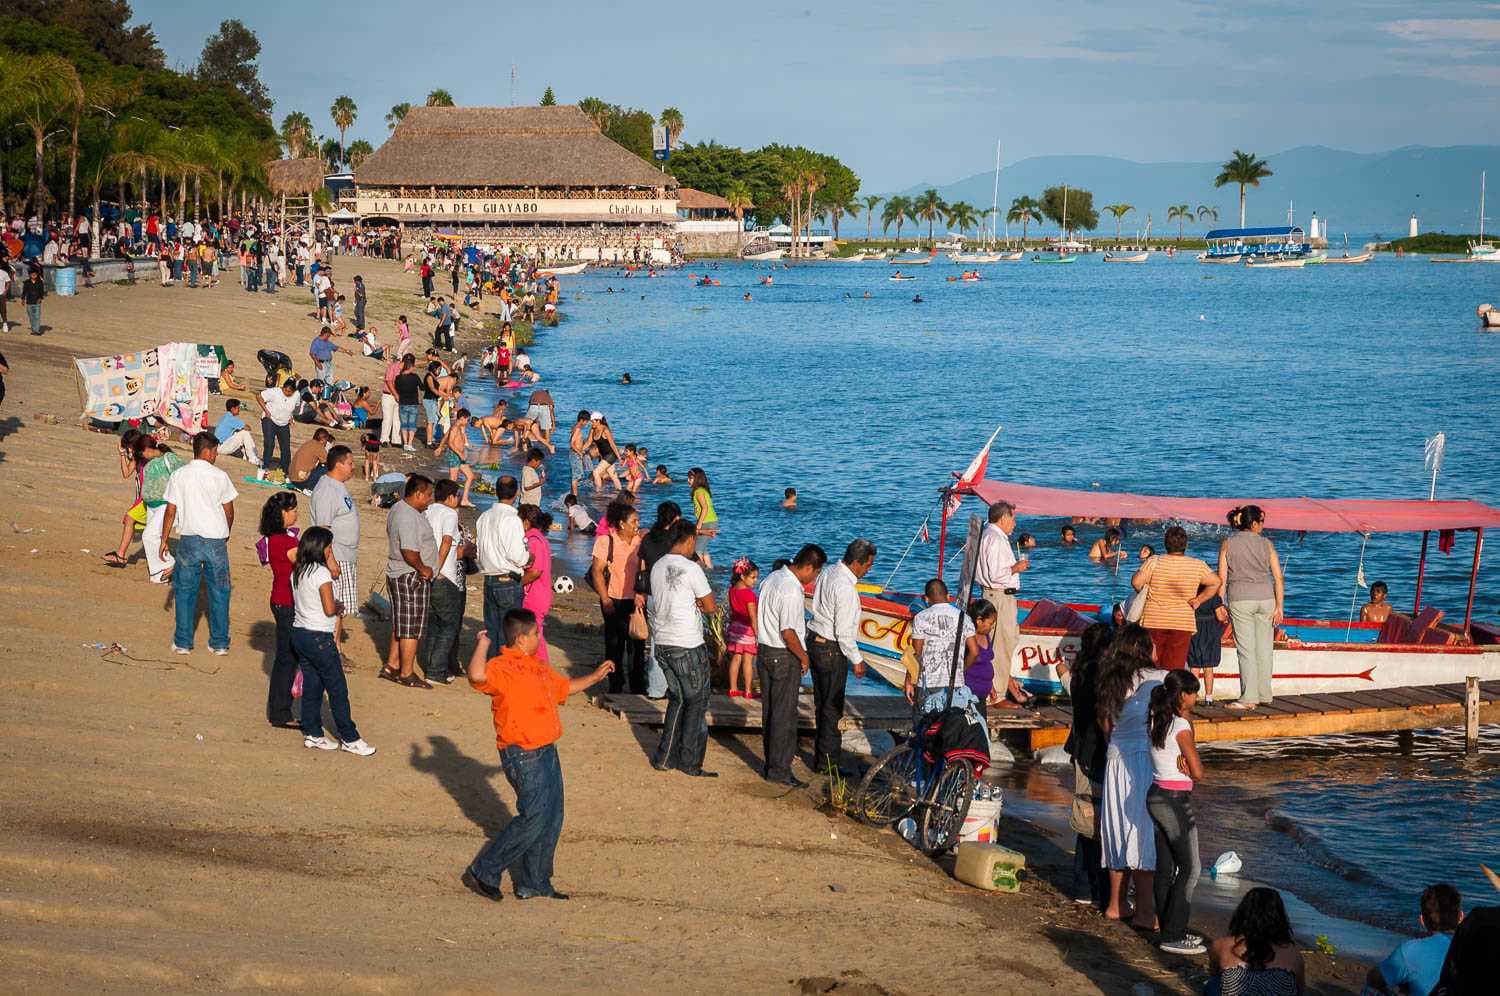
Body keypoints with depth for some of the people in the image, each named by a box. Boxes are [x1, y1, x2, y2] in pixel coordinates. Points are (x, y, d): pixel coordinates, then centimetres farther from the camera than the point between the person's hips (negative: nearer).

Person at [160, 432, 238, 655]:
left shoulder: (178, 476, -1)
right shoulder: (219, 476, -4)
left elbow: (170, 511, -1)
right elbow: (229, 511, 3)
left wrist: (164, 540, 8)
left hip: (189, 539, 1)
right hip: (216, 540, -1)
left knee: (185, 590, 11)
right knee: (219, 592, 10)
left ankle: (183, 642, 13)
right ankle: (220, 643, 14)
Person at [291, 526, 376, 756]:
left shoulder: (297, 571, 6)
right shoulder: (321, 573, -17)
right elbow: (329, 609, -20)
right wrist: (339, 607, 0)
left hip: (299, 633, 8)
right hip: (319, 638, -8)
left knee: (311, 686, 14)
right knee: (338, 689, 0)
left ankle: (312, 734, 17)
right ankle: (349, 739, 5)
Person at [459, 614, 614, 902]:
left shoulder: (538, 668, 16)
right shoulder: (501, 668, -16)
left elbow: (564, 687, 34)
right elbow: (477, 675, -38)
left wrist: (595, 676, 29)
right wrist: (482, 644, -26)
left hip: (546, 751, 10)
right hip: (523, 756, -10)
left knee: (552, 820, 11)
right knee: (533, 818, -11)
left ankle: (534, 884, 20)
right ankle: (483, 872, 0)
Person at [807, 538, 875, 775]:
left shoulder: (828, 572, 5)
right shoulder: (845, 588, -23)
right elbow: (844, 631, -22)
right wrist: (857, 660, -11)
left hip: (815, 641, 9)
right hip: (831, 649, -9)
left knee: (821, 702, 17)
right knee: (832, 707, 0)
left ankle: (821, 754, 26)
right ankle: (828, 762, 6)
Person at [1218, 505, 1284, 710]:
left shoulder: (1227, 544, 2)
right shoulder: (1266, 544, 3)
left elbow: (1222, 579, -2)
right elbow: (1278, 578, 0)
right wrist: (1279, 607, 3)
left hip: (1240, 599, -2)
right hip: (1265, 598, 2)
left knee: (1246, 650, -1)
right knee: (1264, 649, 10)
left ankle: (1249, 698, -5)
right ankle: (1264, 695, 16)